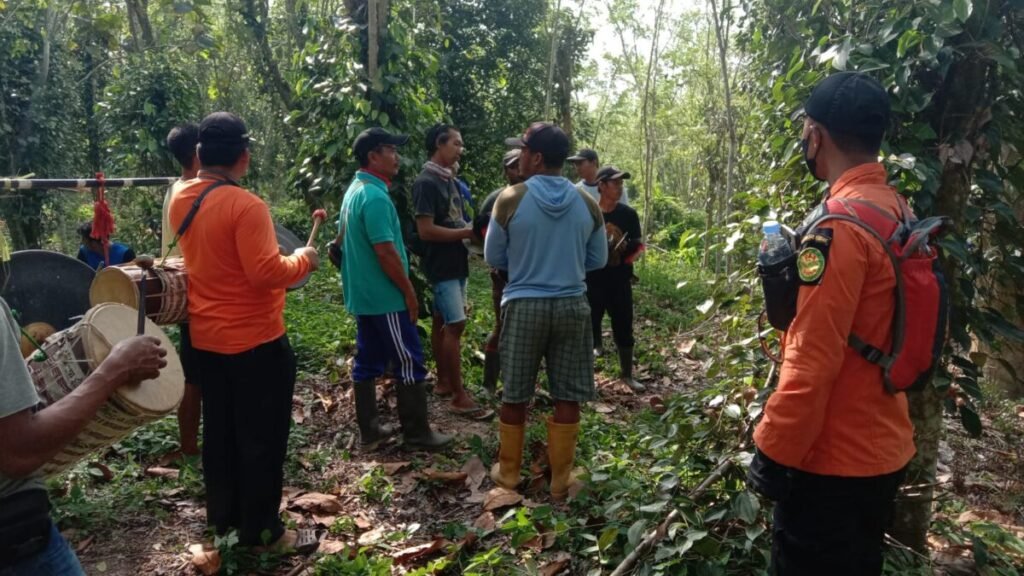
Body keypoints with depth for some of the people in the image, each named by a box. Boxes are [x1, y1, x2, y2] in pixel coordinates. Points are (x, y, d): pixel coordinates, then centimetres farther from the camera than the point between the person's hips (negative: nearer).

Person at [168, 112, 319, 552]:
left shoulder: (180, 200, 4)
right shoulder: (245, 205, -22)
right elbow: (266, 272, -26)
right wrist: (303, 259, -9)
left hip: (205, 337, 8)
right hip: (254, 341, -8)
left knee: (220, 431, 19)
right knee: (261, 438, 4)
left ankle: (223, 516, 33)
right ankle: (261, 530, 15)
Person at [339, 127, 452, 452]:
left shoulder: (353, 191, 12)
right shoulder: (375, 196, -20)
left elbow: (343, 238, 21)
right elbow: (386, 252, -24)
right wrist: (409, 291, -14)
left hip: (362, 295, 10)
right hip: (385, 297, -10)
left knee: (368, 362, 13)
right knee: (409, 364, -1)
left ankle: (368, 431, 20)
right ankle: (417, 435, 6)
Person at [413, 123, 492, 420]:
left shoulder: (449, 180, 13)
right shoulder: (426, 182, -16)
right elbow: (426, 230, -22)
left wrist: (472, 230, 2)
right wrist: (467, 232, -19)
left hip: (454, 262, 9)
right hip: (441, 265, -9)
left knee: (442, 322, 15)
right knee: (454, 325, -10)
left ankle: (443, 382, 25)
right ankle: (459, 397, -5)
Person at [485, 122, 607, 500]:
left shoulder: (510, 199, -9)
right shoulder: (587, 203, 0)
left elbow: (494, 258, 1)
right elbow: (598, 260, 10)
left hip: (523, 305, -2)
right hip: (572, 306, 2)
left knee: (515, 395, 12)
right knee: (567, 397, 9)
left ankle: (508, 472, 26)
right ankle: (560, 480, 19)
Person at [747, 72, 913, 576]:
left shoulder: (839, 225, -23)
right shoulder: (897, 211, 6)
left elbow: (812, 360, -24)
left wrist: (773, 452, -16)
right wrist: (797, 276, 9)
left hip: (832, 460, -9)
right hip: (882, 448, 9)